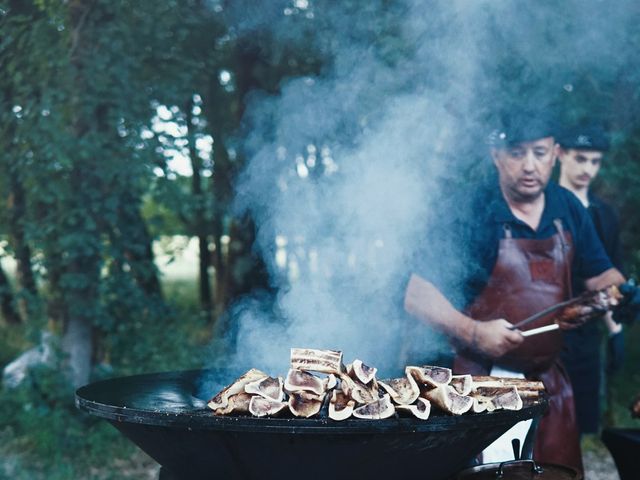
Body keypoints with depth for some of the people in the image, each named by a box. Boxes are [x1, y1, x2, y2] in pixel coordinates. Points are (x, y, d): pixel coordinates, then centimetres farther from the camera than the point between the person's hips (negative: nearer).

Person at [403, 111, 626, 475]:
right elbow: (416, 295, -16)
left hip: (549, 380, 6)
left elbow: (600, 275, 15)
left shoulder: (568, 208, 4)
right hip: (482, 379, -5)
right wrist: (472, 332, -27)